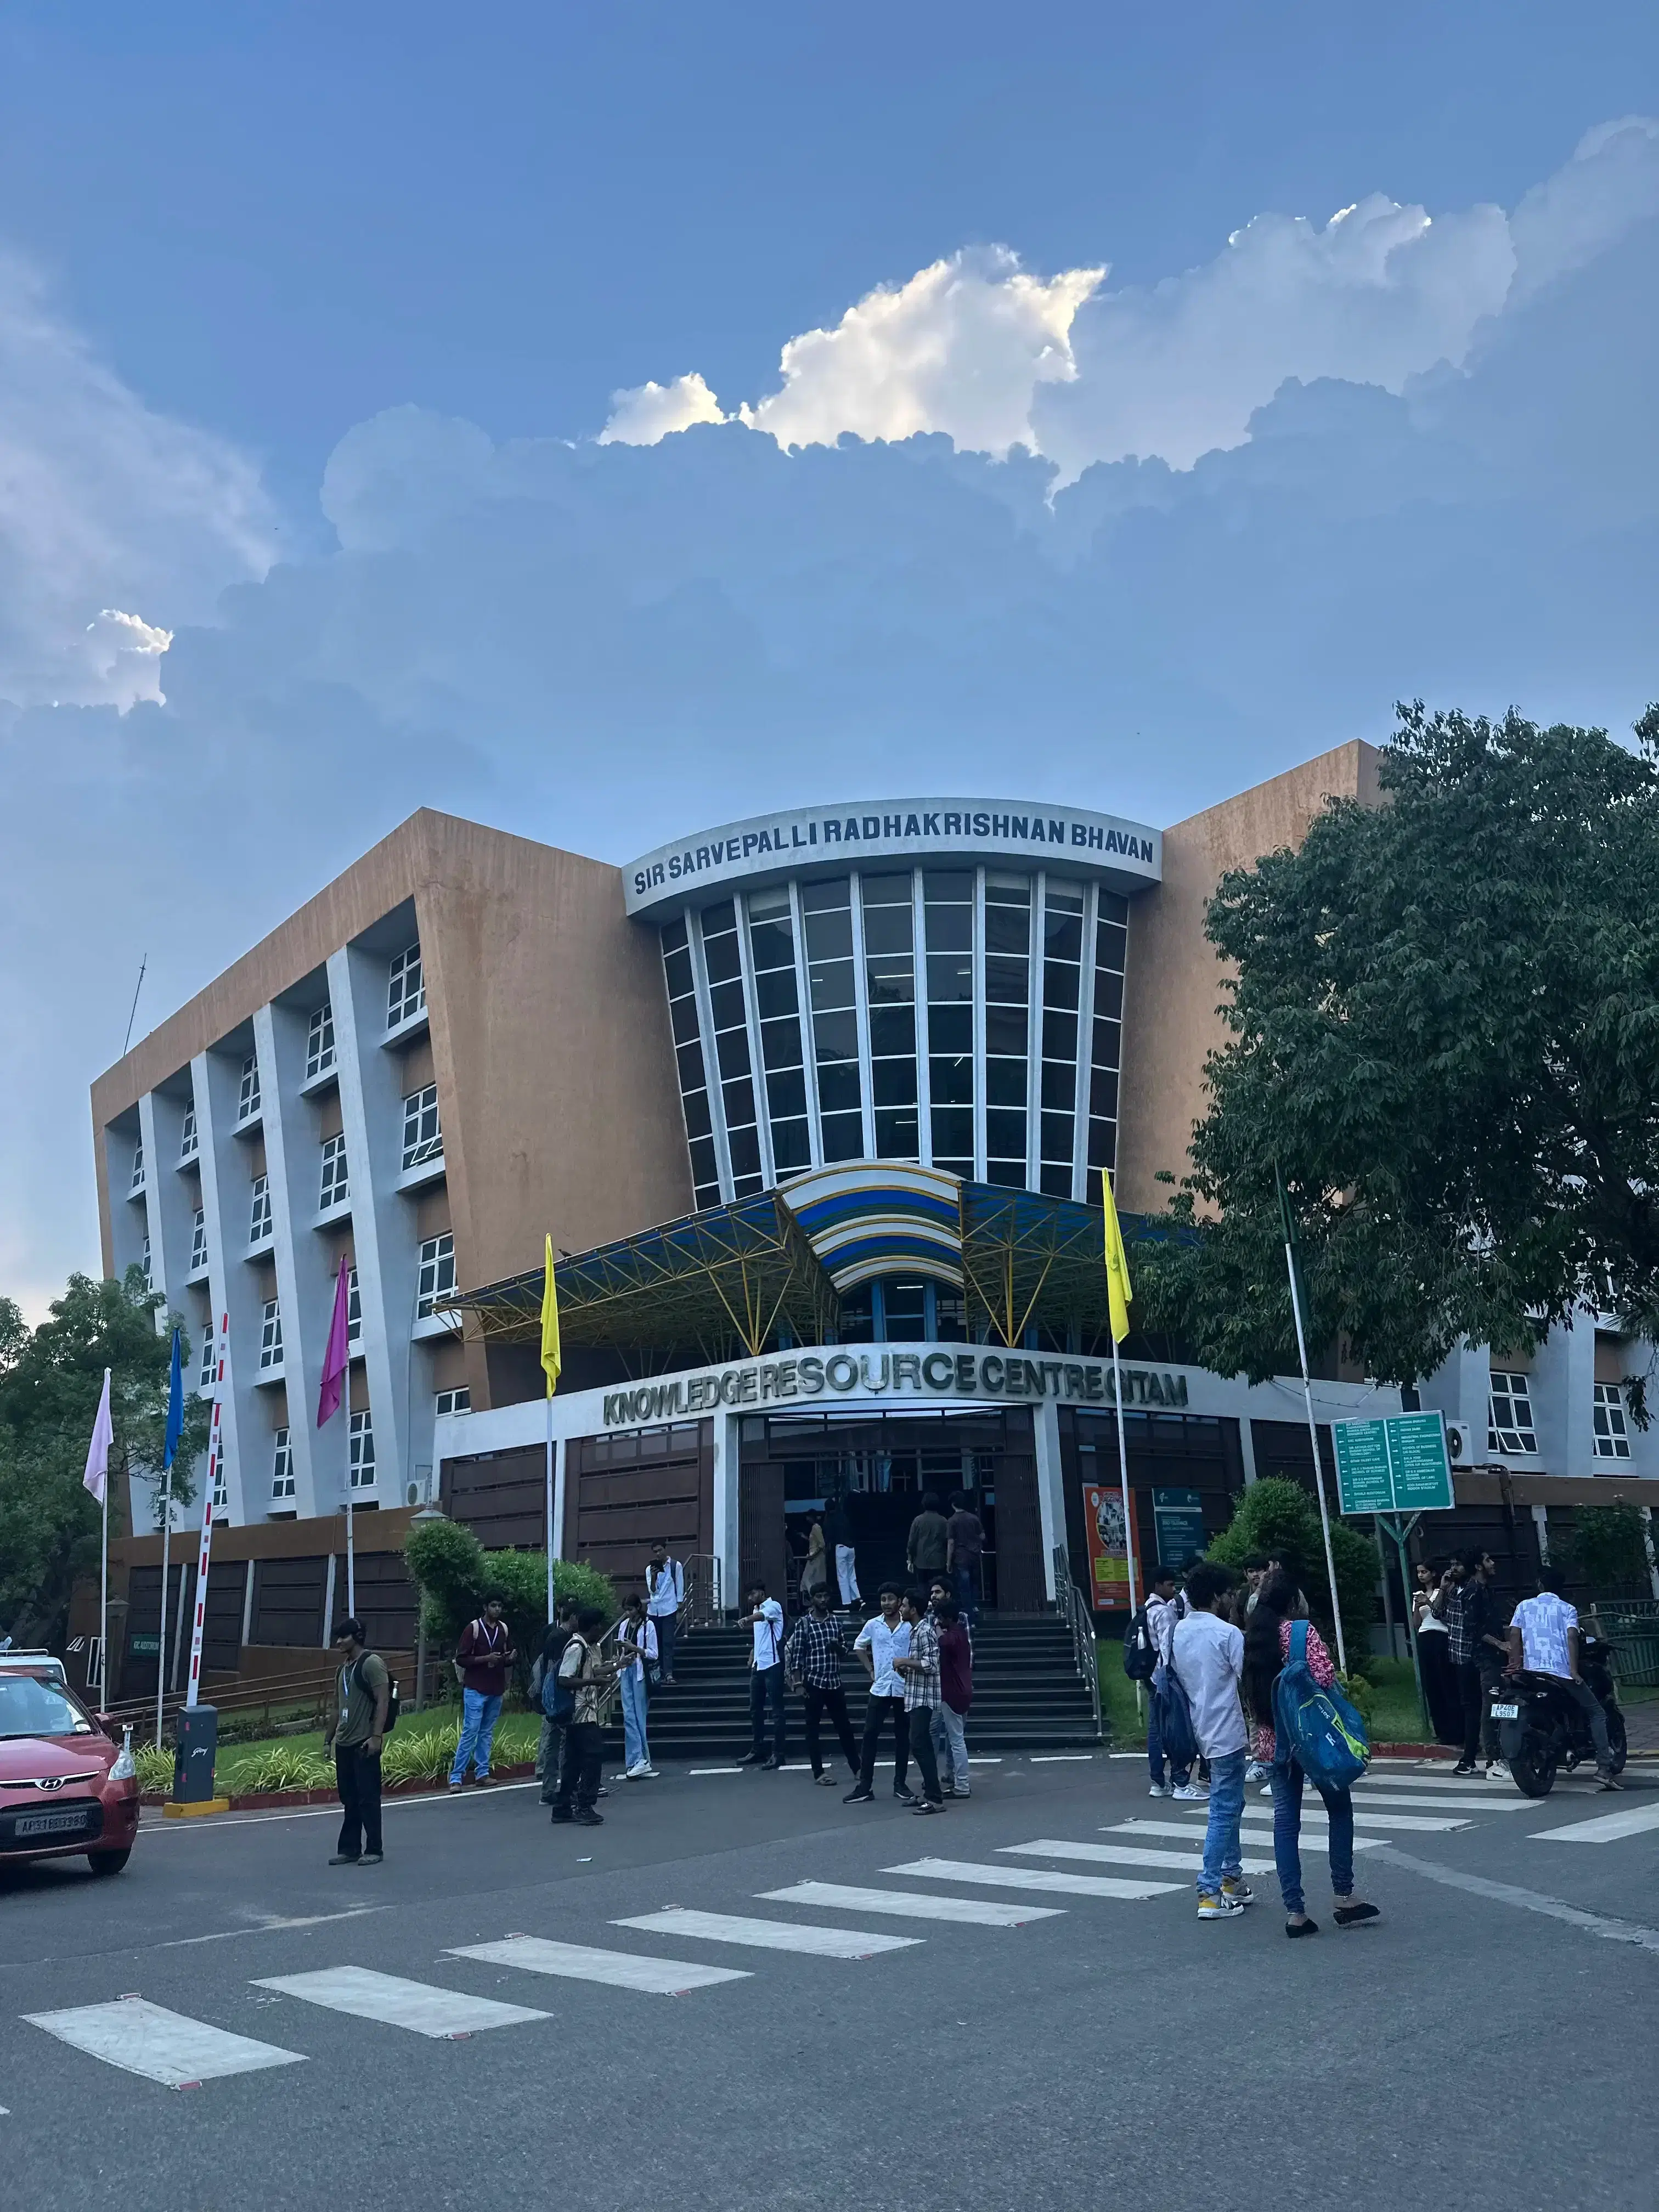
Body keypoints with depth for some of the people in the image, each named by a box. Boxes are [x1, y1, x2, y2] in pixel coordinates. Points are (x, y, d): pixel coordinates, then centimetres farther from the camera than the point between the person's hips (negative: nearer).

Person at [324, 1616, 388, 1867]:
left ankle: (374, 1850, 3)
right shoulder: (344, 1668, 17)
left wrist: (376, 1736, -22)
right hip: (344, 1744, 8)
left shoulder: (372, 1663, -9)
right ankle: (349, 1849, 18)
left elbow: (383, 1701, -16)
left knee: (368, 1798, -3)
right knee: (349, 1800, 11)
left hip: (365, 1743, -8)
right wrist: (329, 1739, 18)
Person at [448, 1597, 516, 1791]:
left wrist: (510, 1658, -4)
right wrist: (485, 1659, -19)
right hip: (476, 1689, -5)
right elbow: (461, 1659, -9)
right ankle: (456, 1777, -2)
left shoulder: (504, 1629, 9)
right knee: (470, 1732, -7)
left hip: (496, 1690, 5)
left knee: (487, 1733, 9)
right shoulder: (473, 1628, -7)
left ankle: (483, 1774, 14)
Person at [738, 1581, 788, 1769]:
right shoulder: (756, 1610, 18)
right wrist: (753, 1656, 17)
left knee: (777, 1711, -4)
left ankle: (778, 1754, -2)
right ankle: (758, 1750, 21)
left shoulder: (773, 1606, -9)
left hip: (773, 1664, -9)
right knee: (755, 1709, 13)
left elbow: (763, 1616, -33)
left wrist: (747, 1619, -53)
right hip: (758, 1666, 9)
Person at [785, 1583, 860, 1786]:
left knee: (844, 1726, 10)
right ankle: (818, 1773, 10)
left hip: (835, 1682, 4)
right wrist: (798, 1683, -12)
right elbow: (797, 1655, -6)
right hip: (813, 1682, -4)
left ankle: (857, 1768, 18)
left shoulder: (835, 1621, 8)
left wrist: (839, 1646, -8)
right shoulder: (803, 1624, -5)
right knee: (813, 1728, 3)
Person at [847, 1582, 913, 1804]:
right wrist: (871, 1671, 11)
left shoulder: (911, 1625, -5)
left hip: (904, 1688, -2)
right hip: (880, 1688, 2)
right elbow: (859, 1646, 18)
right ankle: (865, 1787, 5)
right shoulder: (873, 1625, 2)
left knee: (902, 1736, 7)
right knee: (870, 1735, 0)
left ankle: (900, 1784, 18)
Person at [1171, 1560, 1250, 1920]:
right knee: (1223, 1812, -4)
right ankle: (1210, 1894, -4)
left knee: (1229, 1805, 21)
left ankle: (1232, 1877, 27)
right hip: (1227, 1732, -8)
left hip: (1201, 1728, 8)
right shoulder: (1228, 1634, -17)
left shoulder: (1178, 1632, 4)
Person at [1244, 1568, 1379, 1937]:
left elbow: (1248, 1695, 8)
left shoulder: (1249, 1639, 4)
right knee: (1340, 1809, 14)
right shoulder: (1302, 1632, -12)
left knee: (1285, 1822, 6)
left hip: (1273, 1740, 5)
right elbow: (1325, 1678, -18)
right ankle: (1343, 1896, 14)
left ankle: (1295, 1911, 5)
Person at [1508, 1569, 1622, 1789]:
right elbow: (1572, 1637, -6)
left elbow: (1514, 1634, 6)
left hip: (1532, 1670, 3)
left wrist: (1515, 1664, 8)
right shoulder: (1568, 1609, 10)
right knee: (1597, 1713, 6)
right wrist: (1574, 1671, -12)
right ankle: (1604, 1767, -7)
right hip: (1561, 1671, -3)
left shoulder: (1524, 1606, 16)